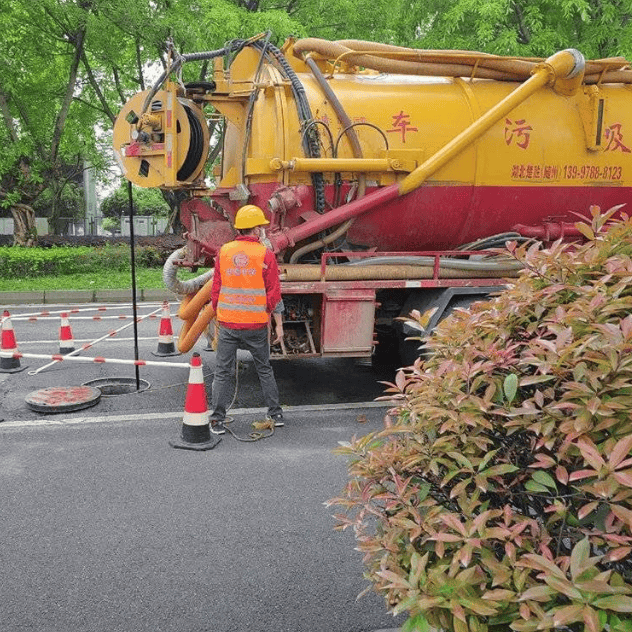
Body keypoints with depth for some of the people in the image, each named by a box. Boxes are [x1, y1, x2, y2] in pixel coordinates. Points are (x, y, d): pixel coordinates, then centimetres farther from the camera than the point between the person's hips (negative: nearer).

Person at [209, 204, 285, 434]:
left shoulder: (224, 252, 2)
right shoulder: (265, 255, -6)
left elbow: (216, 290, 6)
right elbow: (274, 294, -6)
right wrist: (279, 324, 4)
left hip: (227, 323, 1)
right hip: (256, 325, -1)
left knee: (223, 372, 8)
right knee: (264, 369, 15)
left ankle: (217, 419, 8)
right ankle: (275, 413, 23)